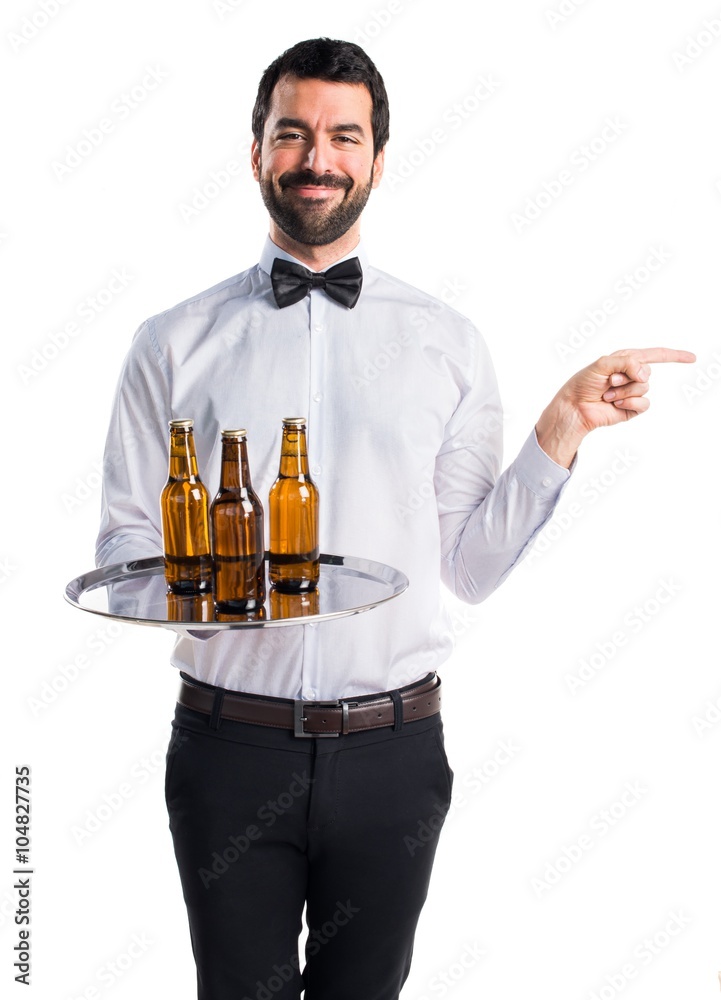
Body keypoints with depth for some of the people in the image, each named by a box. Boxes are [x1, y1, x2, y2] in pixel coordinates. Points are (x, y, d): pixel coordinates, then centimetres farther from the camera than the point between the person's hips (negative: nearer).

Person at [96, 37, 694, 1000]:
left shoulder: (447, 342, 2)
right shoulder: (175, 343, 1)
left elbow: (468, 567, 0)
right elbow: (123, 538, 2)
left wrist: (563, 427, -9)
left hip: (392, 749, 1)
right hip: (229, 742, 0)